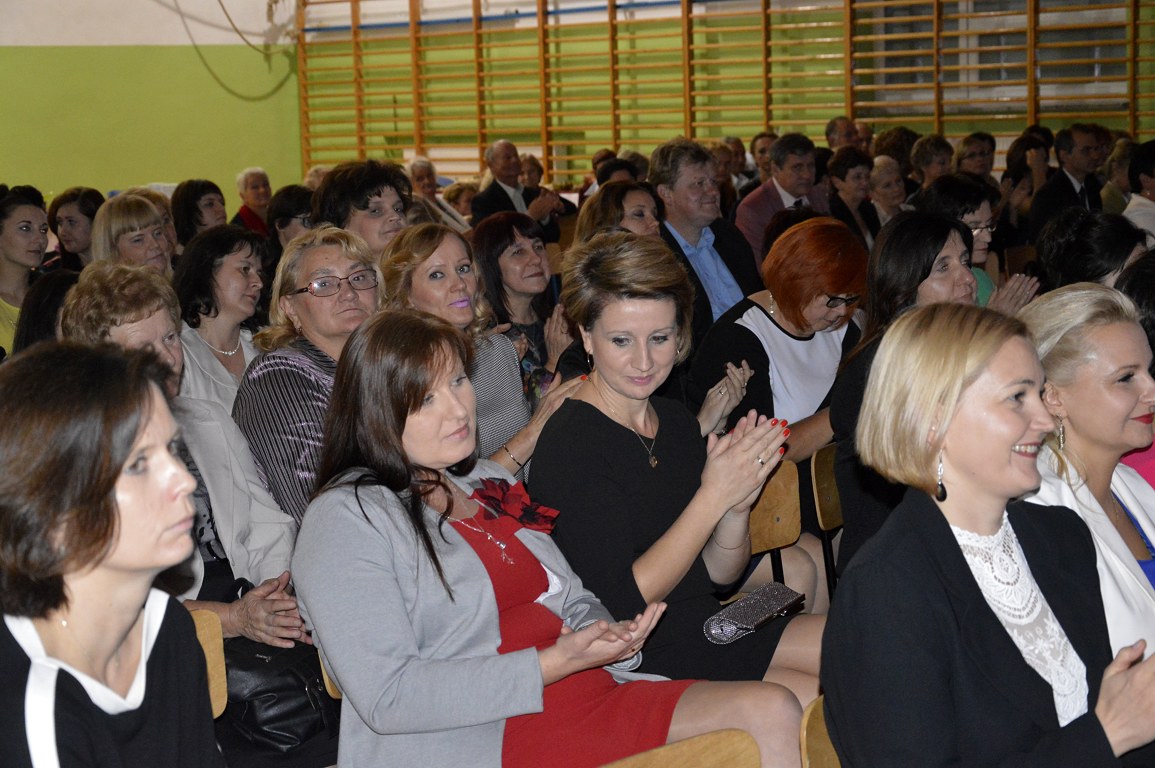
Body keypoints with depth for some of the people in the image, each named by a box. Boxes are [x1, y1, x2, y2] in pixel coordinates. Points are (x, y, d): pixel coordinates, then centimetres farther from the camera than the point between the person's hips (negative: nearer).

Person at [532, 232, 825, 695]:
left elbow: (719, 576, 10)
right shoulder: (569, 446, -17)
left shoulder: (677, 422, 6)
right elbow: (620, 605, -21)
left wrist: (737, 506, -11)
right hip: (636, 664, -8)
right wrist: (713, 497, -22)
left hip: (707, 629, 8)